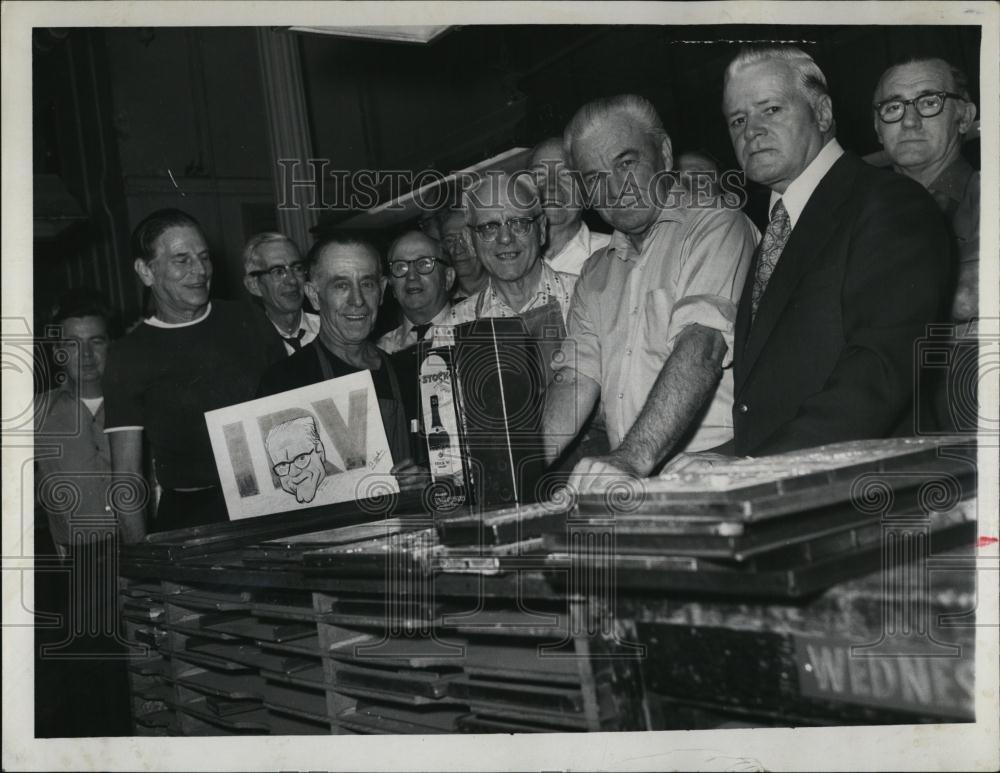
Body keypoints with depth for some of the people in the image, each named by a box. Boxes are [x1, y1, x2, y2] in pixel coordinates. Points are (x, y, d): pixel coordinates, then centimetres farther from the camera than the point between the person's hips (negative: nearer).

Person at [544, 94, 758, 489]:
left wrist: (633, 458, -29)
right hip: (633, 488, 6)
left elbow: (702, 348, -17)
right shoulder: (595, 275, 21)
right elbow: (576, 378, 11)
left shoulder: (717, 227, -1)